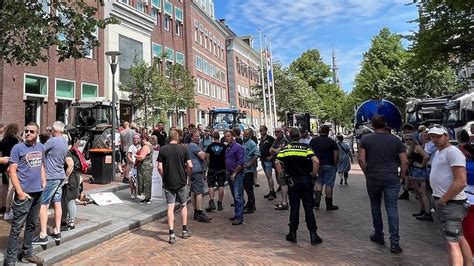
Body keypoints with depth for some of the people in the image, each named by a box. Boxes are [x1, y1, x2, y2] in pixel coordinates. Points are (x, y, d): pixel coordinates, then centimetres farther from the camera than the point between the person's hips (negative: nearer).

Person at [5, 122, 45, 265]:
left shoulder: (40, 147, 9)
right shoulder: (18, 148, -8)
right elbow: (12, 171, -11)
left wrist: (43, 179, 7)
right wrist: (20, 192, -16)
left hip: (38, 192, 6)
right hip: (24, 193, -6)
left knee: (32, 225, 16)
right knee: (17, 226, -1)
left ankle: (27, 252, 30)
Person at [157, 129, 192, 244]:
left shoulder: (163, 149, -3)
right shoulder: (184, 148, -5)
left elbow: (160, 167, -6)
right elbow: (190, 165, -9)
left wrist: (164, 177, 10)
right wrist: (187, 175, 8)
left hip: (168, 183, 0)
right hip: (182, 182, 0)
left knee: (170, 207, 4)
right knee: (184, 205, 16)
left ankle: (172, 234, 3)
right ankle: (184, 231, 24)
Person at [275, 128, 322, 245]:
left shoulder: (285, 149, -2)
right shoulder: (306, 148, -4)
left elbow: (277, 162, -14)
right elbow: (316, 161, -17)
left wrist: (281, 174, -2)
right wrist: (314, 174, -3)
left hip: (292, 181, 0)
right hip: (306, 180, 0)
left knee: (294, 208, 9)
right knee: (309, 208, 6)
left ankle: (292, 234, 16)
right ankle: (313, 235, 9)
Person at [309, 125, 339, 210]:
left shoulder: (313, 141, 1)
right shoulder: (332, 142, -6)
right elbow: (336, 155, -11)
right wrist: (335, 165, 1)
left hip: (317, 165, 3)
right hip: (329, 165, -3)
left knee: (318, 182, 15)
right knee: (329, 184, 4)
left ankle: (316, 202, 4)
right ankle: (329, 205, 12)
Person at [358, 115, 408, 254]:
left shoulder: (366, 139, -1)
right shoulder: (395, 140, 3)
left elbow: (361, 159, -7)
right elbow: (404, 161, 0)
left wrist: (367, 174, 5)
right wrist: (401, 177, 10)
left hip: (373, 178, 0)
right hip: (391, 178, 0)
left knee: (375, 206, 15)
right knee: (392, 208, 2)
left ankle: (379, 236, 26)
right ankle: (394, 242, -2)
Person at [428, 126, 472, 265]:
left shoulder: (453, 152, -15)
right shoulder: (438, 152, 16)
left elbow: (461, 182, -23)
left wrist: (443, 200, -18)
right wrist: (438, 198, 14)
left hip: (450, 203, -10)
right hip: (442, 202, 10)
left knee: (452, 242, -12)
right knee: (459, 238, 20)